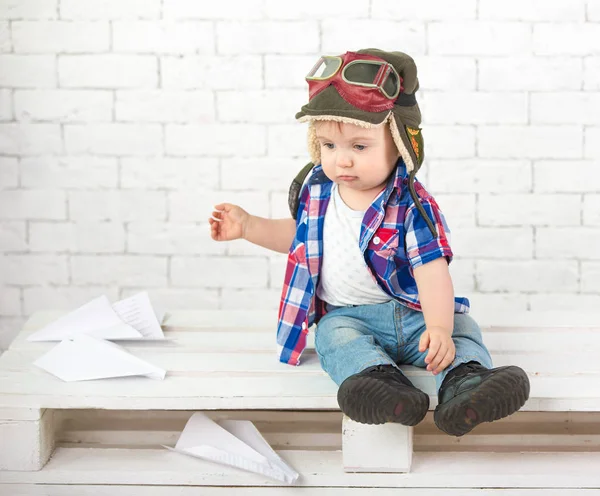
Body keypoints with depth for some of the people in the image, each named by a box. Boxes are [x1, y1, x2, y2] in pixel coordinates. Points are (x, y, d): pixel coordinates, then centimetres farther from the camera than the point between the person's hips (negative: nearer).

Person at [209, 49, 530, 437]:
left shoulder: (413, 206, -12)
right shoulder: (316, 188, 4)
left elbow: (432, 272, -22)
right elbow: (299, 235, 25)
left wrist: (439, 329, -38)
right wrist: (247, 226, 14)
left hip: (411, 315, -1)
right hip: (345, 316, 1)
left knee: (462, 330, -23)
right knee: (338, 338, -31)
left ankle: (465, 380, -49)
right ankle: (380, 379, -57)